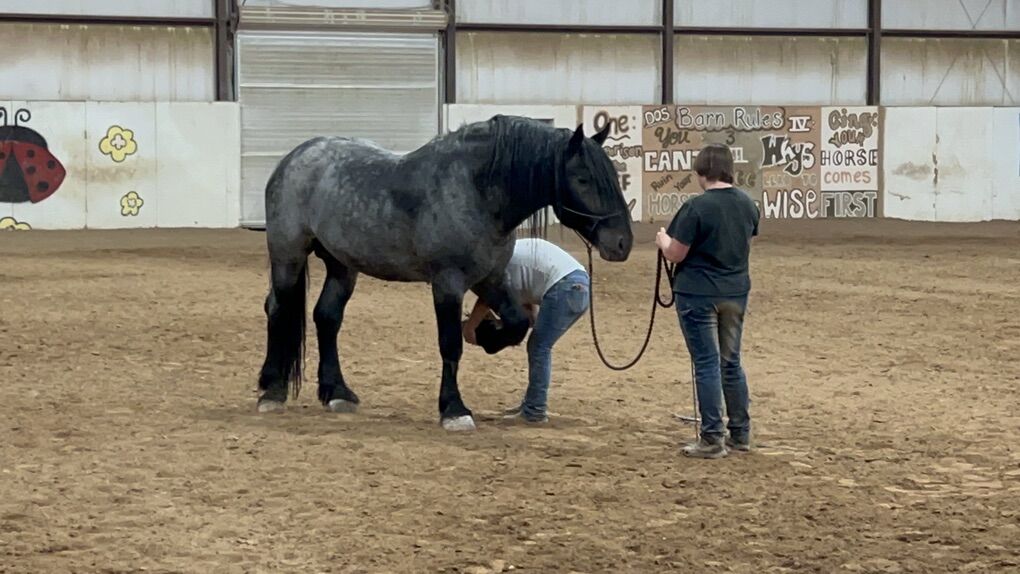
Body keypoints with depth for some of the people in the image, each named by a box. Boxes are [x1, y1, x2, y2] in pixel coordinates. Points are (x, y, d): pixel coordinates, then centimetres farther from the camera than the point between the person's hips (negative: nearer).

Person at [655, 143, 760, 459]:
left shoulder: (696, 208, -18)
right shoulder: (748, 205, 3)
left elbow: (675, 254, -15)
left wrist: (663, 240, 6)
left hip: (698, 294, -6)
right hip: (736, 291, 6)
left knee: (707, 364, -1)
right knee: (731, 362, 16)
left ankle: (712, 439, 1)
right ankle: (740, 433, 22)